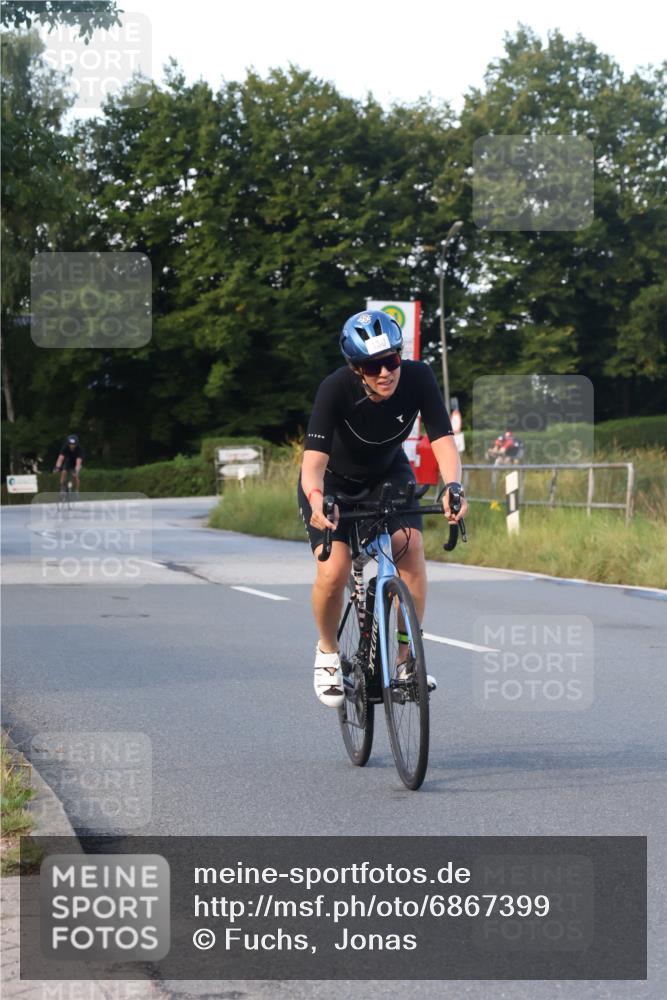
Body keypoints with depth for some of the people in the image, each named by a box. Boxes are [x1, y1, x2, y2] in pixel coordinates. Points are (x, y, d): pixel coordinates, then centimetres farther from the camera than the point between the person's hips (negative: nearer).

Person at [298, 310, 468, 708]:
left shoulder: (418, 378, -27)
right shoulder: (336, 389, -34)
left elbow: (443, 440, -28)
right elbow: (314, 460, -40)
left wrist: (453, 486, -47)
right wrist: (317, 500, -60)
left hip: (388, 474, 2)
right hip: (334, 480, -2)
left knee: (411, 547, -22)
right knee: (334, 572, -20)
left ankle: (407, 656, -8)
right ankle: (328, 653, 9)